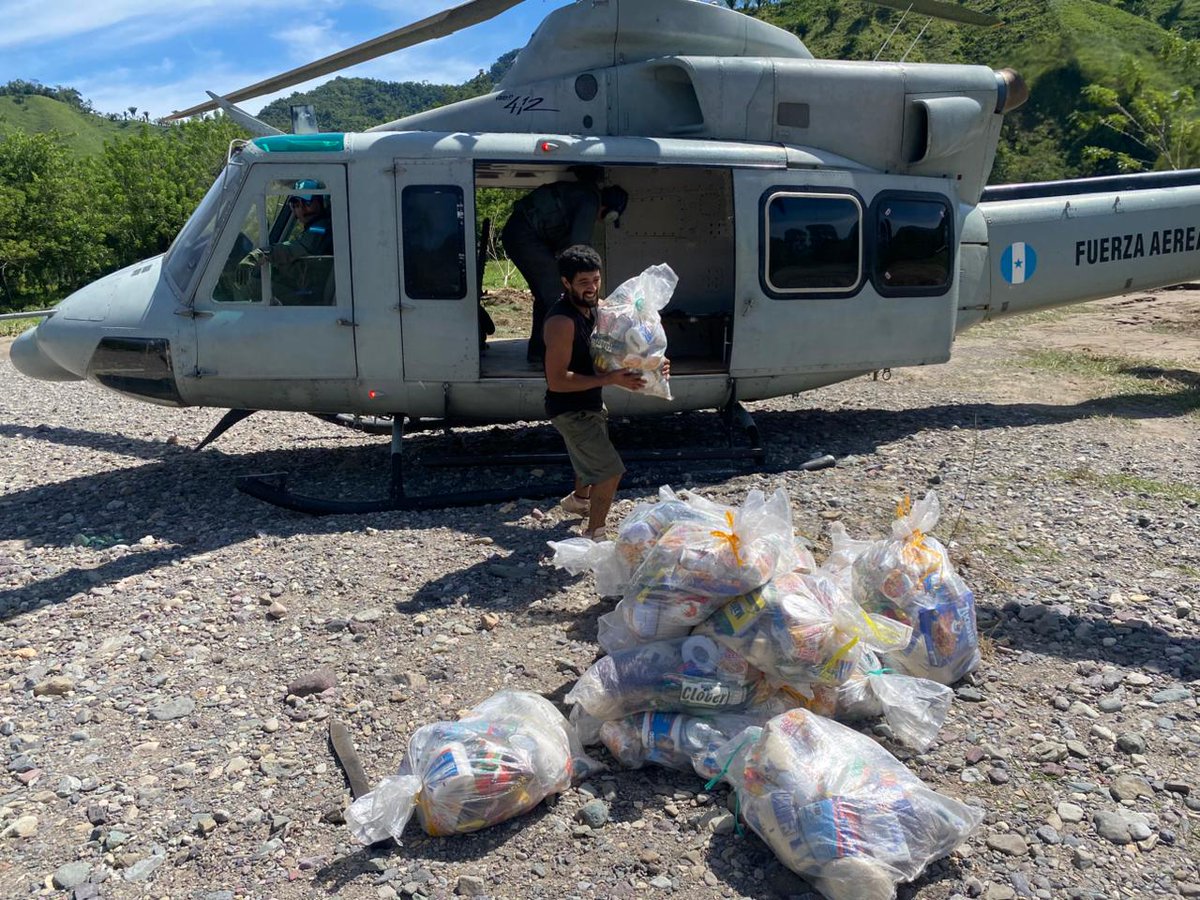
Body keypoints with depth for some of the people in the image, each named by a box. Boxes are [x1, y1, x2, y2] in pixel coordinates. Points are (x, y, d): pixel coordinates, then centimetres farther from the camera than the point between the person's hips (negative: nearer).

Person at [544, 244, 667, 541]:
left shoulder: (598, 307, -2)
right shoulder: (561, 321, -29)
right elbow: (556, 380, -32)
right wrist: (610, 379, -35)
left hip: (591, 403, 9)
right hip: (570, 411, -9)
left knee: (593, 459, 31)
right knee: (611, 470, -11)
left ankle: (578, 499, 59)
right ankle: (594, 535, 6)